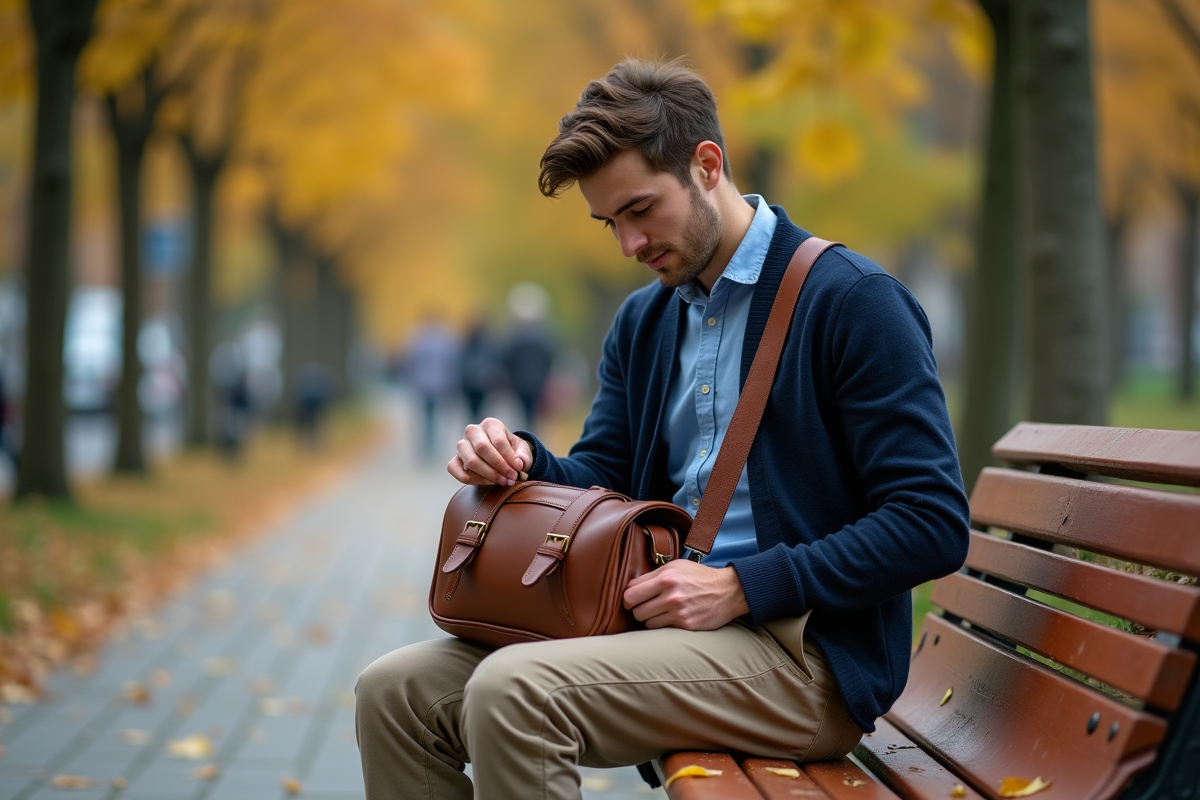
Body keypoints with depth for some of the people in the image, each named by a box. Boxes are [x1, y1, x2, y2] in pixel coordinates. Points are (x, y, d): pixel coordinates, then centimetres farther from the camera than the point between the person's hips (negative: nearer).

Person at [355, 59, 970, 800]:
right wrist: (521, 461, -5)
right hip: (664, 626, 8)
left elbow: (933, 525, -15)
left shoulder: (854, 301, -9)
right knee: (394, 691, -7)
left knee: (513, 692, -29)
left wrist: (740, 588, -19)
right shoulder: (642, 322, 16)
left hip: (806, 655, -7)